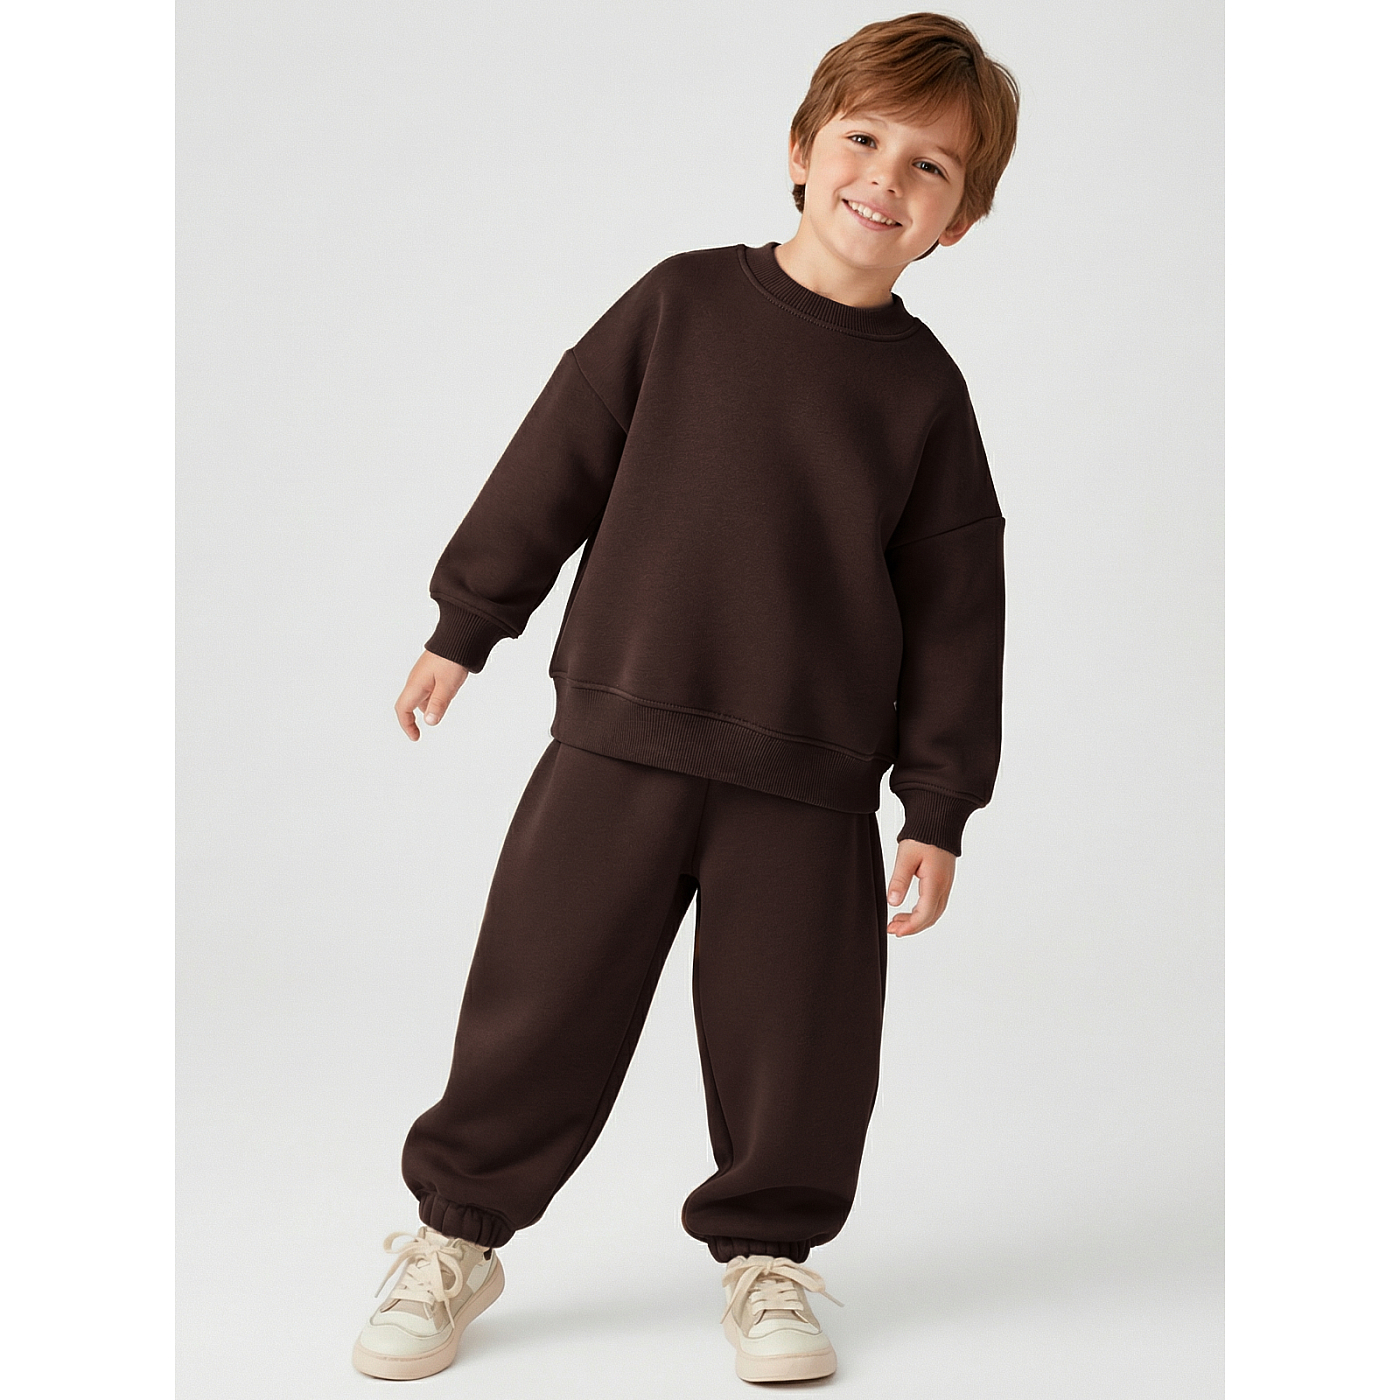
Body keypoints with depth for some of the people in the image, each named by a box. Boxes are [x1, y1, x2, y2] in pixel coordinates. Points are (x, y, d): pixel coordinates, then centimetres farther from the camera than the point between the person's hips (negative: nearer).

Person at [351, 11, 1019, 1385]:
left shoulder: (923, 392, 1)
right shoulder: (681, 303, 0)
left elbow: (954, 610, 4)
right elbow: (556, 462, 7)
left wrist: (938, 807, 2)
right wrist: (467, 621, 10)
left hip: (810, 781, 1)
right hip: (617, 740, 0)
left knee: (794, 1034, 5)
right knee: (538, 999, 5)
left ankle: (766, 1250, 30)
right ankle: (458, 1231, 25)